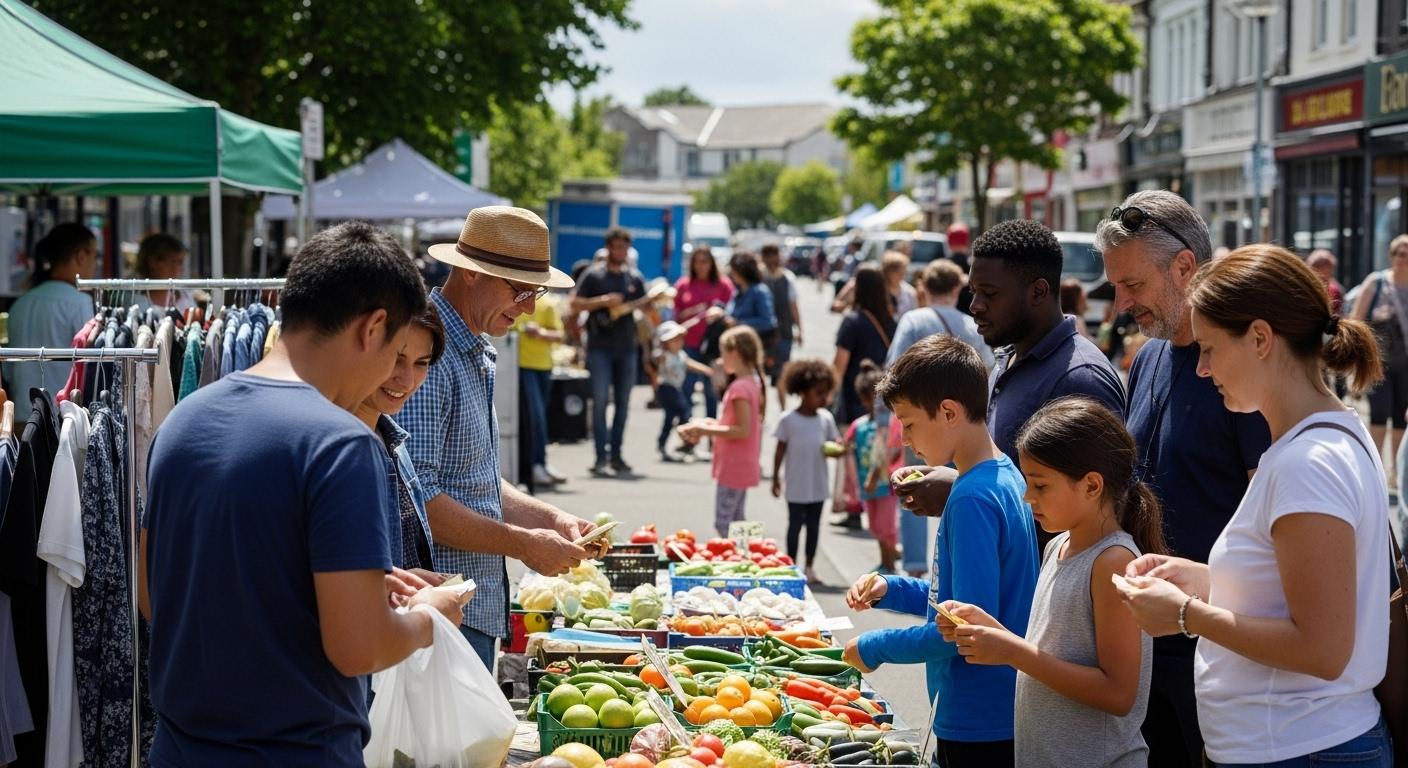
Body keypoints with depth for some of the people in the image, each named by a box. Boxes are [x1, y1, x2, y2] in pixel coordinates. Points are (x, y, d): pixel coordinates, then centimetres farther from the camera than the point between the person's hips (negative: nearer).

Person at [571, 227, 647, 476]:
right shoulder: (593, 275, 2)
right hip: (600, 347, -4)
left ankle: (616, 454, 14)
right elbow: (575, 304, -3)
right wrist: (603, 301, -15)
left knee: (622, 402, 6)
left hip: (627, 348, 4)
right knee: (600, 400, -8)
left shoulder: (635, 278, 13)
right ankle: (601, 457, -7)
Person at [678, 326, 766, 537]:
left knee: (723, 524, -7)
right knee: (736, 522, 18)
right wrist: (709, 424, 6)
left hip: (733, 468, -10)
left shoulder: (740, 387, -21)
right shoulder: (753, 383, 10)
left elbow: (742, 430, -25)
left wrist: (706, 430, -18)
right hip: (741, 466, 10)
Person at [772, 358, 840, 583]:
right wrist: (776, 478, -3)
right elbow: (780, 450, -3)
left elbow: (834, 442, 6)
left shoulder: (826, 418, 1)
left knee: (814, 524, 12)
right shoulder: (788, 420, -8)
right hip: (796, 485, -3)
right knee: (795, 524, 5)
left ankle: (809, 566, 22)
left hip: (818, 484, 3)